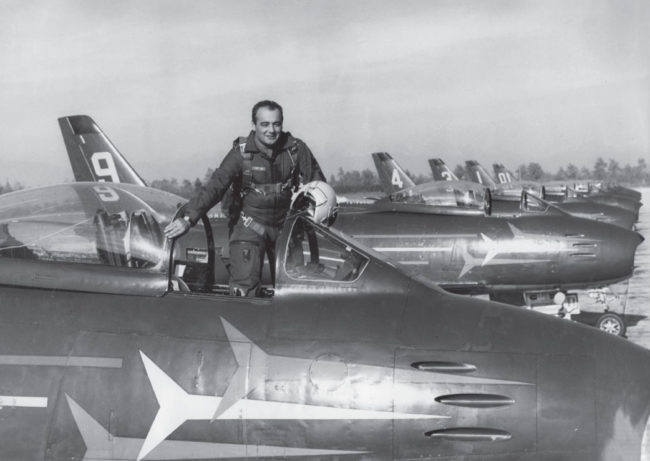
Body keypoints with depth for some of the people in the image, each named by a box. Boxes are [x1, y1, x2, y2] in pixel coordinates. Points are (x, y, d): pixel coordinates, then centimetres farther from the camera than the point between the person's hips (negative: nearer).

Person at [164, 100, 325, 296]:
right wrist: (188, 217, -30)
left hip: (285, 225, 3)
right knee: (244, 287, -15)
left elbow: (317, 183, 1)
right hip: (249, 226, -3)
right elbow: (215, 186, -20)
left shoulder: (296, 149, -6)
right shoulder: (241, 153, -12)